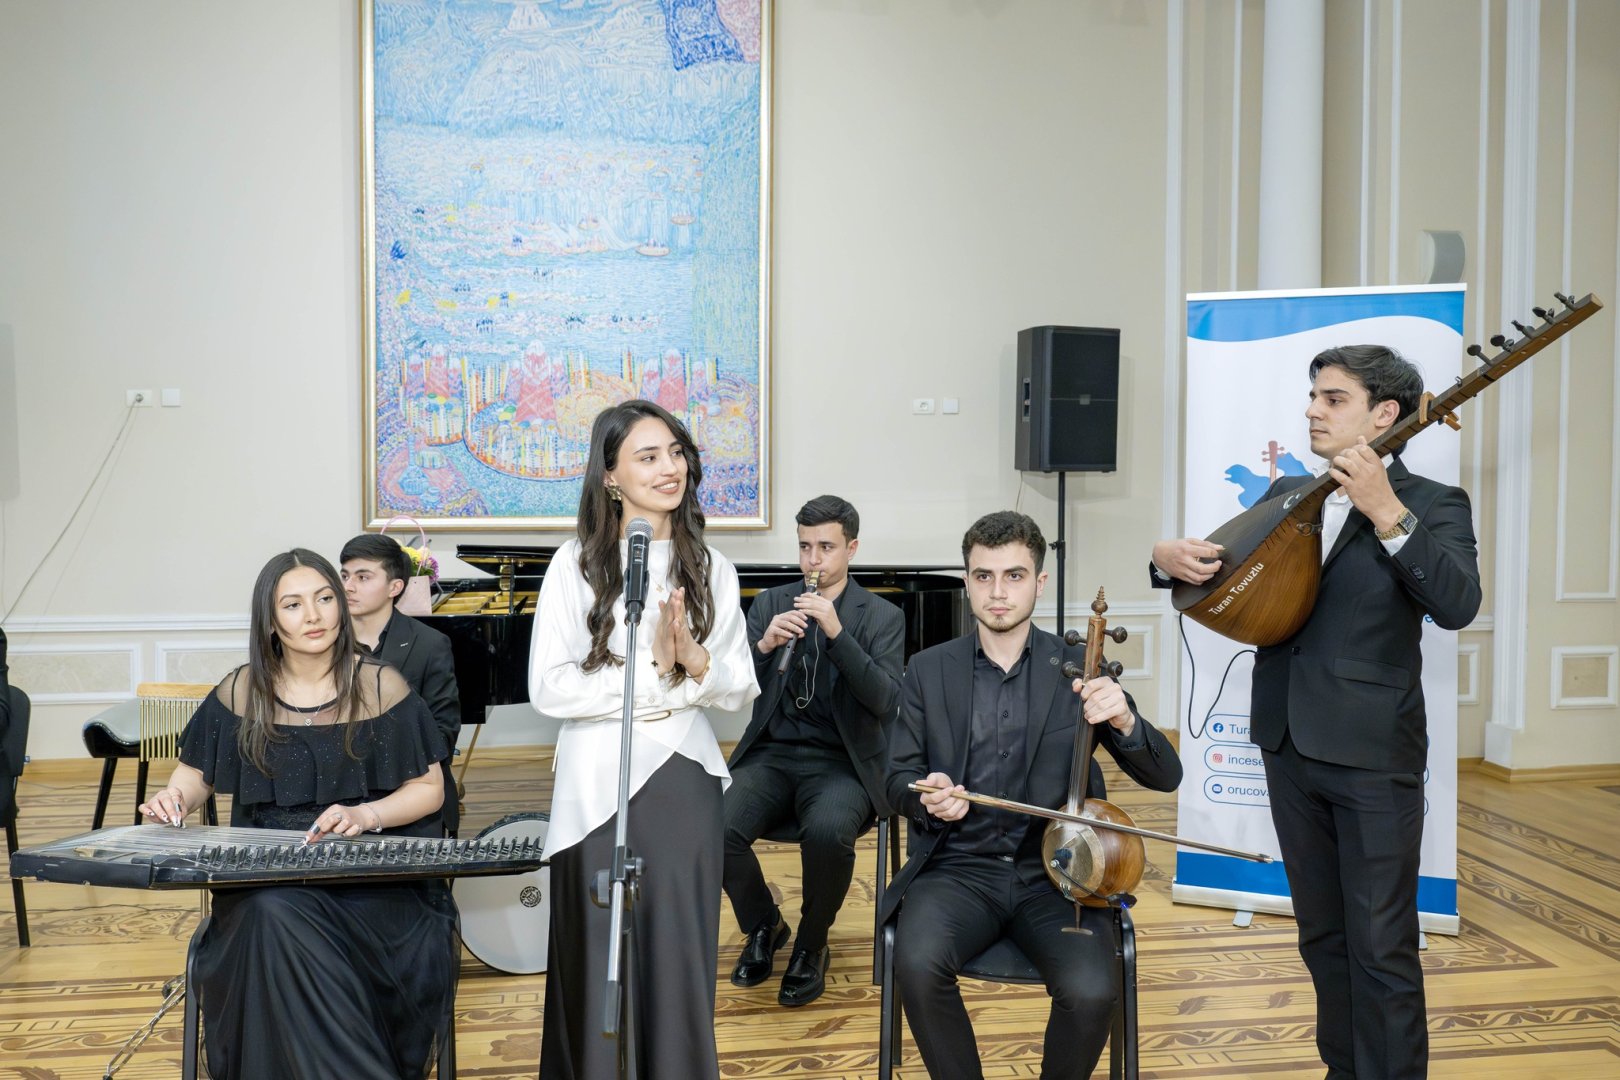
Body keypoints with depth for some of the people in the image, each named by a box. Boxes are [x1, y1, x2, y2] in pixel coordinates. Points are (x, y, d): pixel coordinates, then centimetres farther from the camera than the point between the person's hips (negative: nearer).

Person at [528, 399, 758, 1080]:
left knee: (679, 959, 8)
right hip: (599, 786, -2)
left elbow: (742, 691, 4)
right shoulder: (578, 564, -5)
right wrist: (653, 666, -15)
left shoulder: (711, 569, 6)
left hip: (685, 779, 3)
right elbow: (549, 689, -12)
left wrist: (695, 660, -16)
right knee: (600, 961, 7)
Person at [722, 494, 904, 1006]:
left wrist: (837, 632, -22)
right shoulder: (771, 603, 10)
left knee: (828, 832, -34)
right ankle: (764, 925, 7)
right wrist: (764, 645, -17)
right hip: (772, 754, 3)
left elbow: (886, 702, -12)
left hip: (842, 762, -2)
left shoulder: (883, 617, 3)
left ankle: (812, 945, -3)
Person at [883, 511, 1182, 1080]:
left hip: (1056, 870, 0)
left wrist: (1124, 720, -21)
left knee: (1091, 991, -27)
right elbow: (899, 777, 8)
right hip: (960, 868, 1)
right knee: (918, 963, -29)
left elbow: (1165, 775, 1)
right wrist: (926, 795, -17)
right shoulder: (928, 670, 6)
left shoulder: (1078, 667, 3)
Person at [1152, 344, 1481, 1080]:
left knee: (1381, 947, 1)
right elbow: (1226, 567, 13)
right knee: (1322, 935, 18)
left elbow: (1457, 605, -21)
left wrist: (1385, 512, -30)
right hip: (1290, 744, 6)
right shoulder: (1286, 496, 10)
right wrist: (1170, 556, -9)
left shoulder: (1431, 505, -6)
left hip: (1374, 754, -5)